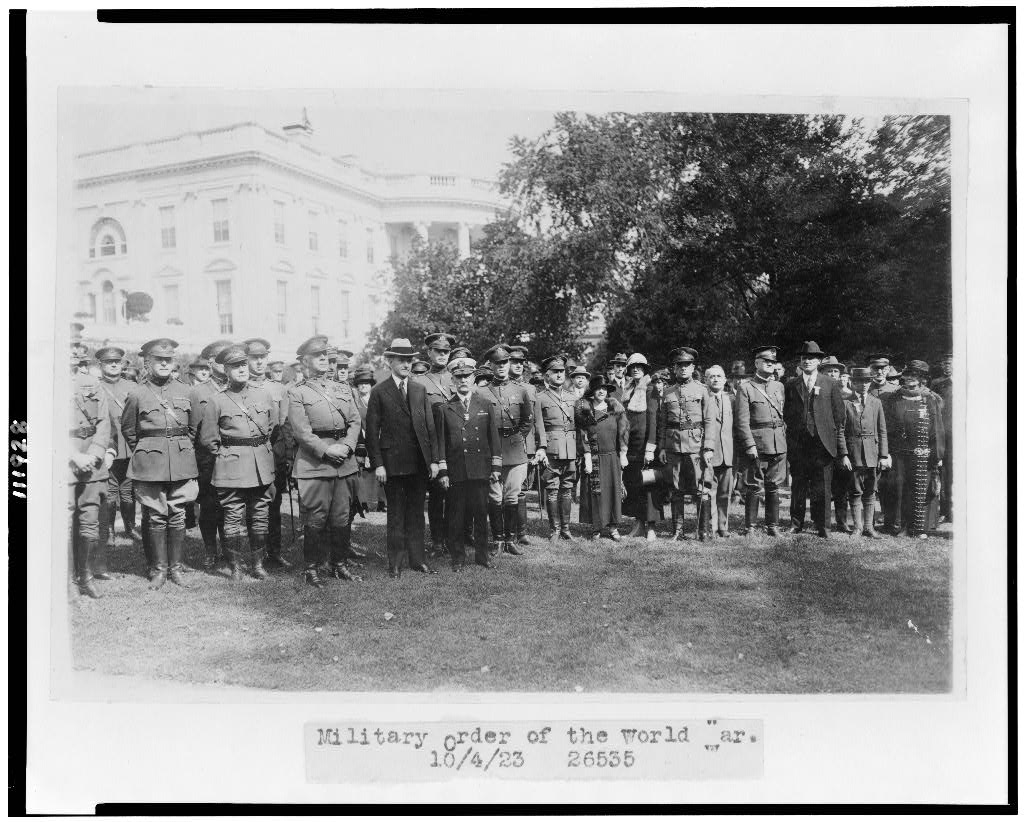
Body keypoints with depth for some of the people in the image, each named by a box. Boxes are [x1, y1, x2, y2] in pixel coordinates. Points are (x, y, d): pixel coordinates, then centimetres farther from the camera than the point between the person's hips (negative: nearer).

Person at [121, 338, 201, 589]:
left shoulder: (187, 393, 6)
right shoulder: (136, 394, 0)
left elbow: (194, 428, 17)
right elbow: (128, 431, 10)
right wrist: (143, 454, 11)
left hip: (181, 464, 2)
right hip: (150, 465, -2)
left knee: (177, 516, 6)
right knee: (155, 517, 1)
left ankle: (176, 567, 16)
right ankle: (158, 569, 11)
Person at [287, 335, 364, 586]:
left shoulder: (344, 388, 17)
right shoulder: (297, 393, 2)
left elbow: (356, 422, 10)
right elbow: (301, 430, -8)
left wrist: (346, 446, -7)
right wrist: (326, 450, -15)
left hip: (345, 463, 5)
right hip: (313, 463, -4)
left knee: (342, 518, 8)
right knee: (315, 520, -2)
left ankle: (339, 564, 20)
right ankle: (311, 568, 10)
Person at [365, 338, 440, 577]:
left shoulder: (420, 390, 11)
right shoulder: (379, 392, -1)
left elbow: (430, 427, 10)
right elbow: (372, 431, -3)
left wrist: (434, 459, 3)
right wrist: (378, 464, -10)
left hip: (419, 463, 3)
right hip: (393, 463, -3)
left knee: (416, 513, 10)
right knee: (396, 515, 4)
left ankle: (417, 560, 18)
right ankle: (395, 564, 12)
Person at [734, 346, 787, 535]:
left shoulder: (779, 386, 14)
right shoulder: (745, 387, -2)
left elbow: (784, 416, 18)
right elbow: (742, 421, -8)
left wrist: (783, 439, 9)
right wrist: (750, 445, -15)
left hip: (779, 446, 5)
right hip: (756, 445, -5)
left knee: (774, 487, 9)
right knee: (753, 488, -1)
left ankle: (772, 525, 17)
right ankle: (749, 527, 6)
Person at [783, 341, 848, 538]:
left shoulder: (830, 384, 8)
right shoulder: (791, 385, 11)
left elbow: (839, 417, 5)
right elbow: (786, 416, 10)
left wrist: (843, 450, 0)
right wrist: (787, 443, 3)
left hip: (823, 443, -1)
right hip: (797, 445, 1)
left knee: (821, 488, 0)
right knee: (798, 486, 6)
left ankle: (822, 528, 10)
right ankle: (796, 524, 17)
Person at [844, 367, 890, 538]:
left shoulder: (876, 402, 9)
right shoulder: (845, 402, 0)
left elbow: (882, 431, 8)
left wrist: (884, 455, 2)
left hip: (872, 452, 2)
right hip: (853, 452, -2)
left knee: (870, 491, 7)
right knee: (855, 491, 2)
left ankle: (868, 526, 15)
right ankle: (857, 526, 11)